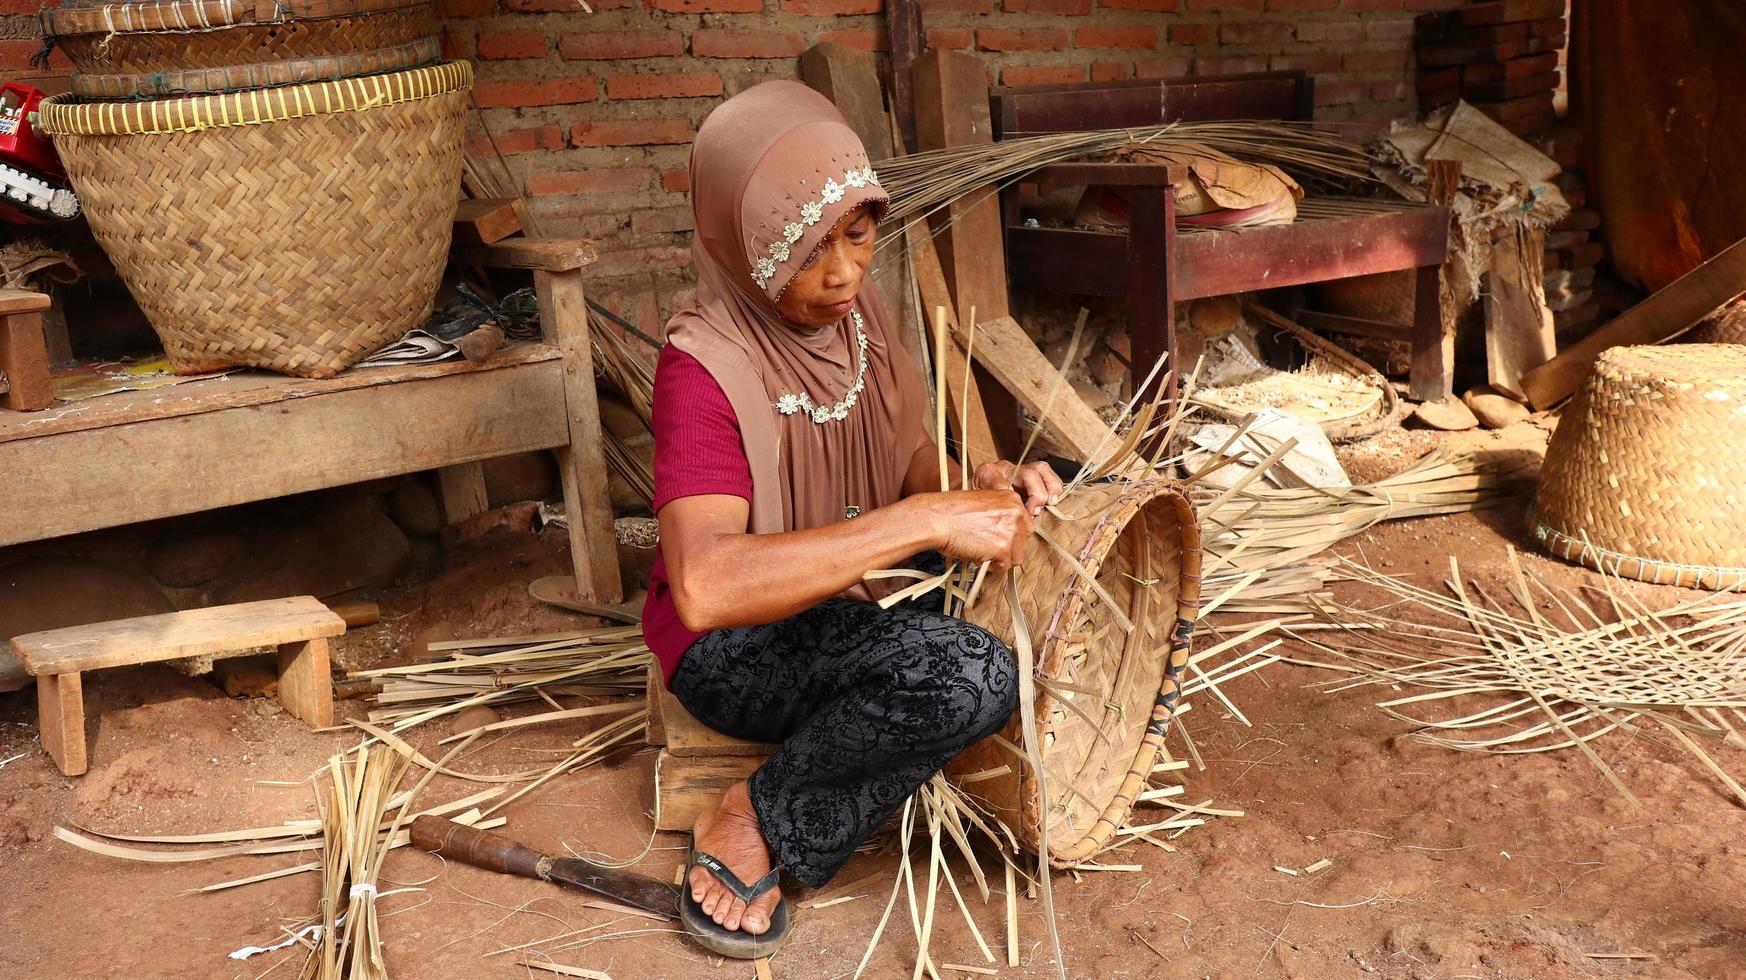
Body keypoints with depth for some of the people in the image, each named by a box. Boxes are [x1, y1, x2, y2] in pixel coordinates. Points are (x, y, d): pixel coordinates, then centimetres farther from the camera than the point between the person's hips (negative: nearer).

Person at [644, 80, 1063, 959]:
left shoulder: (853, 310, -3)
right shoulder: (705, 364, -26)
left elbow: (908, 454, 9)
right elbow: (704, 587, -40)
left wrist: (979, 488, -15)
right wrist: (928, 522, -40)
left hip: (854, 596, 8)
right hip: (736, 646, -8)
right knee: (969, 677, -31)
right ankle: (754, 823, -6)